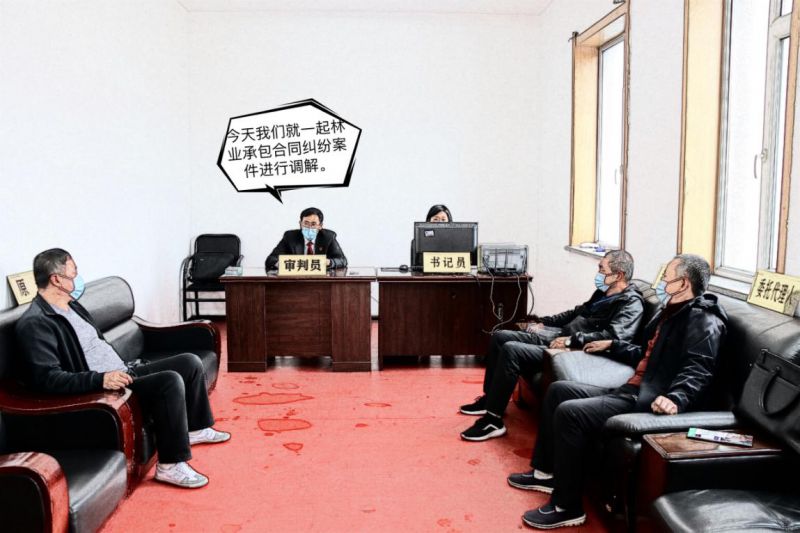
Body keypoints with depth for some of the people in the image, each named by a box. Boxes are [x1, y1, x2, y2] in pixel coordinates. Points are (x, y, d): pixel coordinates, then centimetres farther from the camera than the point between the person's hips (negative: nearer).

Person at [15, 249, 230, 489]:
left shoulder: (71, 306, 13)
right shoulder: (34, 324, -17)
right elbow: (47, 378, -27)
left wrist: (126, 369, 16)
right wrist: (101, 379, -35)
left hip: (122, 374, 10)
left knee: (190, 362, 6)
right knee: (171, 381, -30)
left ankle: (196, 429, 24)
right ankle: (170, 466, -21)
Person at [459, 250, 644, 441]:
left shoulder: (631, 303, -11)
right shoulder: (603, 293, 17)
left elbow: (615, 335, -27)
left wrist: (572, 340, -27)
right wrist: (543, 322, 20)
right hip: (558, 336, 10)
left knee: (511, 350, -25)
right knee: (500, 337, 5)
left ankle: (493, 421, -16)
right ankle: (489, 398, 16)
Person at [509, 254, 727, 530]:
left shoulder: (703, 321, -11)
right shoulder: (670, 311, 21)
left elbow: (697, 370, -26)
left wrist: (676, 399, -43)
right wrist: (612, 346, 40)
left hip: (650, 400, -11)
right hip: (631, 390, 11)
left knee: (569, 412, -25)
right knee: (558, 390, 10)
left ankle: (567, 507, -14)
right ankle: (546, 472, 18)